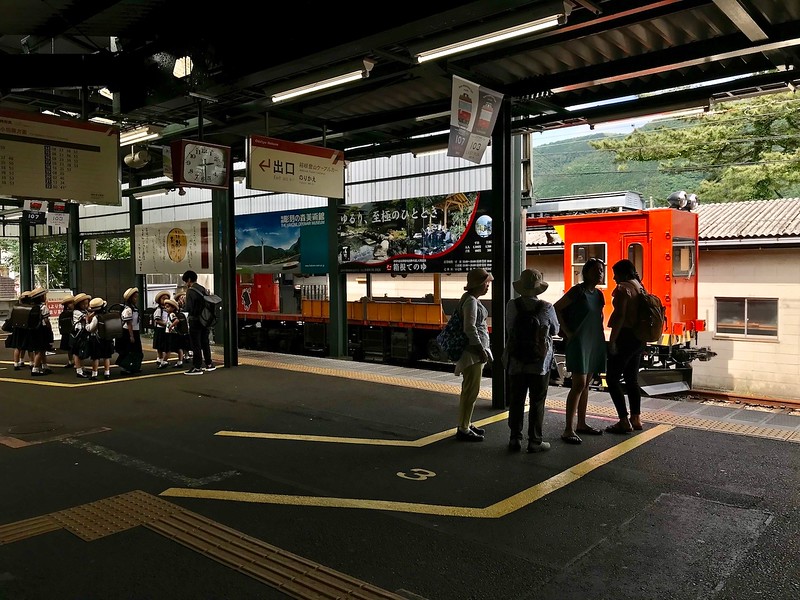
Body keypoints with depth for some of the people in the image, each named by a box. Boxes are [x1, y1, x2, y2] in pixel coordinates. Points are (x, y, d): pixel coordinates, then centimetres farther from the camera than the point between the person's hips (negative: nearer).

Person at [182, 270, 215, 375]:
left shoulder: (190, 291, -14)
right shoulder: (203, 289, 8)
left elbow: (189, 308, -19)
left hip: (195, 320, -7)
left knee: (196, 344, -2)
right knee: (205, 342, 17)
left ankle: (197, 367, 1)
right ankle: (209, 364, 24)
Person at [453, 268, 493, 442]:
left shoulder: (473, 300, 14)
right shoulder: (470, 301, -16)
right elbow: (470, 328, -22)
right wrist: (481, 349, -19)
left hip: (476, 351, 10)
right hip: (473, 352, -10)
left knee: (470, 390, 16)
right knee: (471, 390, -6)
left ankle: (466, 424, 26)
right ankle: (463, 429, 1)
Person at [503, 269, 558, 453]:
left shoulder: (511, 305, -8)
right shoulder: (546, 308, -13)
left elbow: (509, 329, 3)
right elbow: (555, 330, 2)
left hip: (516, 362, 2)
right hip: (540, 363, -2)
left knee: (516, 401, 12)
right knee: (537, 402, 8)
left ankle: (515, 439, 17)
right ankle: (535, 441, 13)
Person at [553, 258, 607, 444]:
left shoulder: (598, 294, 11)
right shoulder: (578, 291, -11)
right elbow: (555, 308, -12)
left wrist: (600, 337, 11)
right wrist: (567, 332, -12)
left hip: (594, 343, 8)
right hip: (579, 342, -8)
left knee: (586, 384, 13)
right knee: (579, 385, -11)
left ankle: (581, 424, 23)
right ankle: (568, 429, -9)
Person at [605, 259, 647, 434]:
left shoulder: (623, 288, -13)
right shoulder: (640, 288, 14)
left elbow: (619, 316, -21)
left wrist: (612, 340, -20)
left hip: (625, 336, -9)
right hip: (639, 338, 9)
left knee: (612, 379, -2)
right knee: (632, 378, 17)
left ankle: (624, 421, -4)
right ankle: (636, 418, 20)